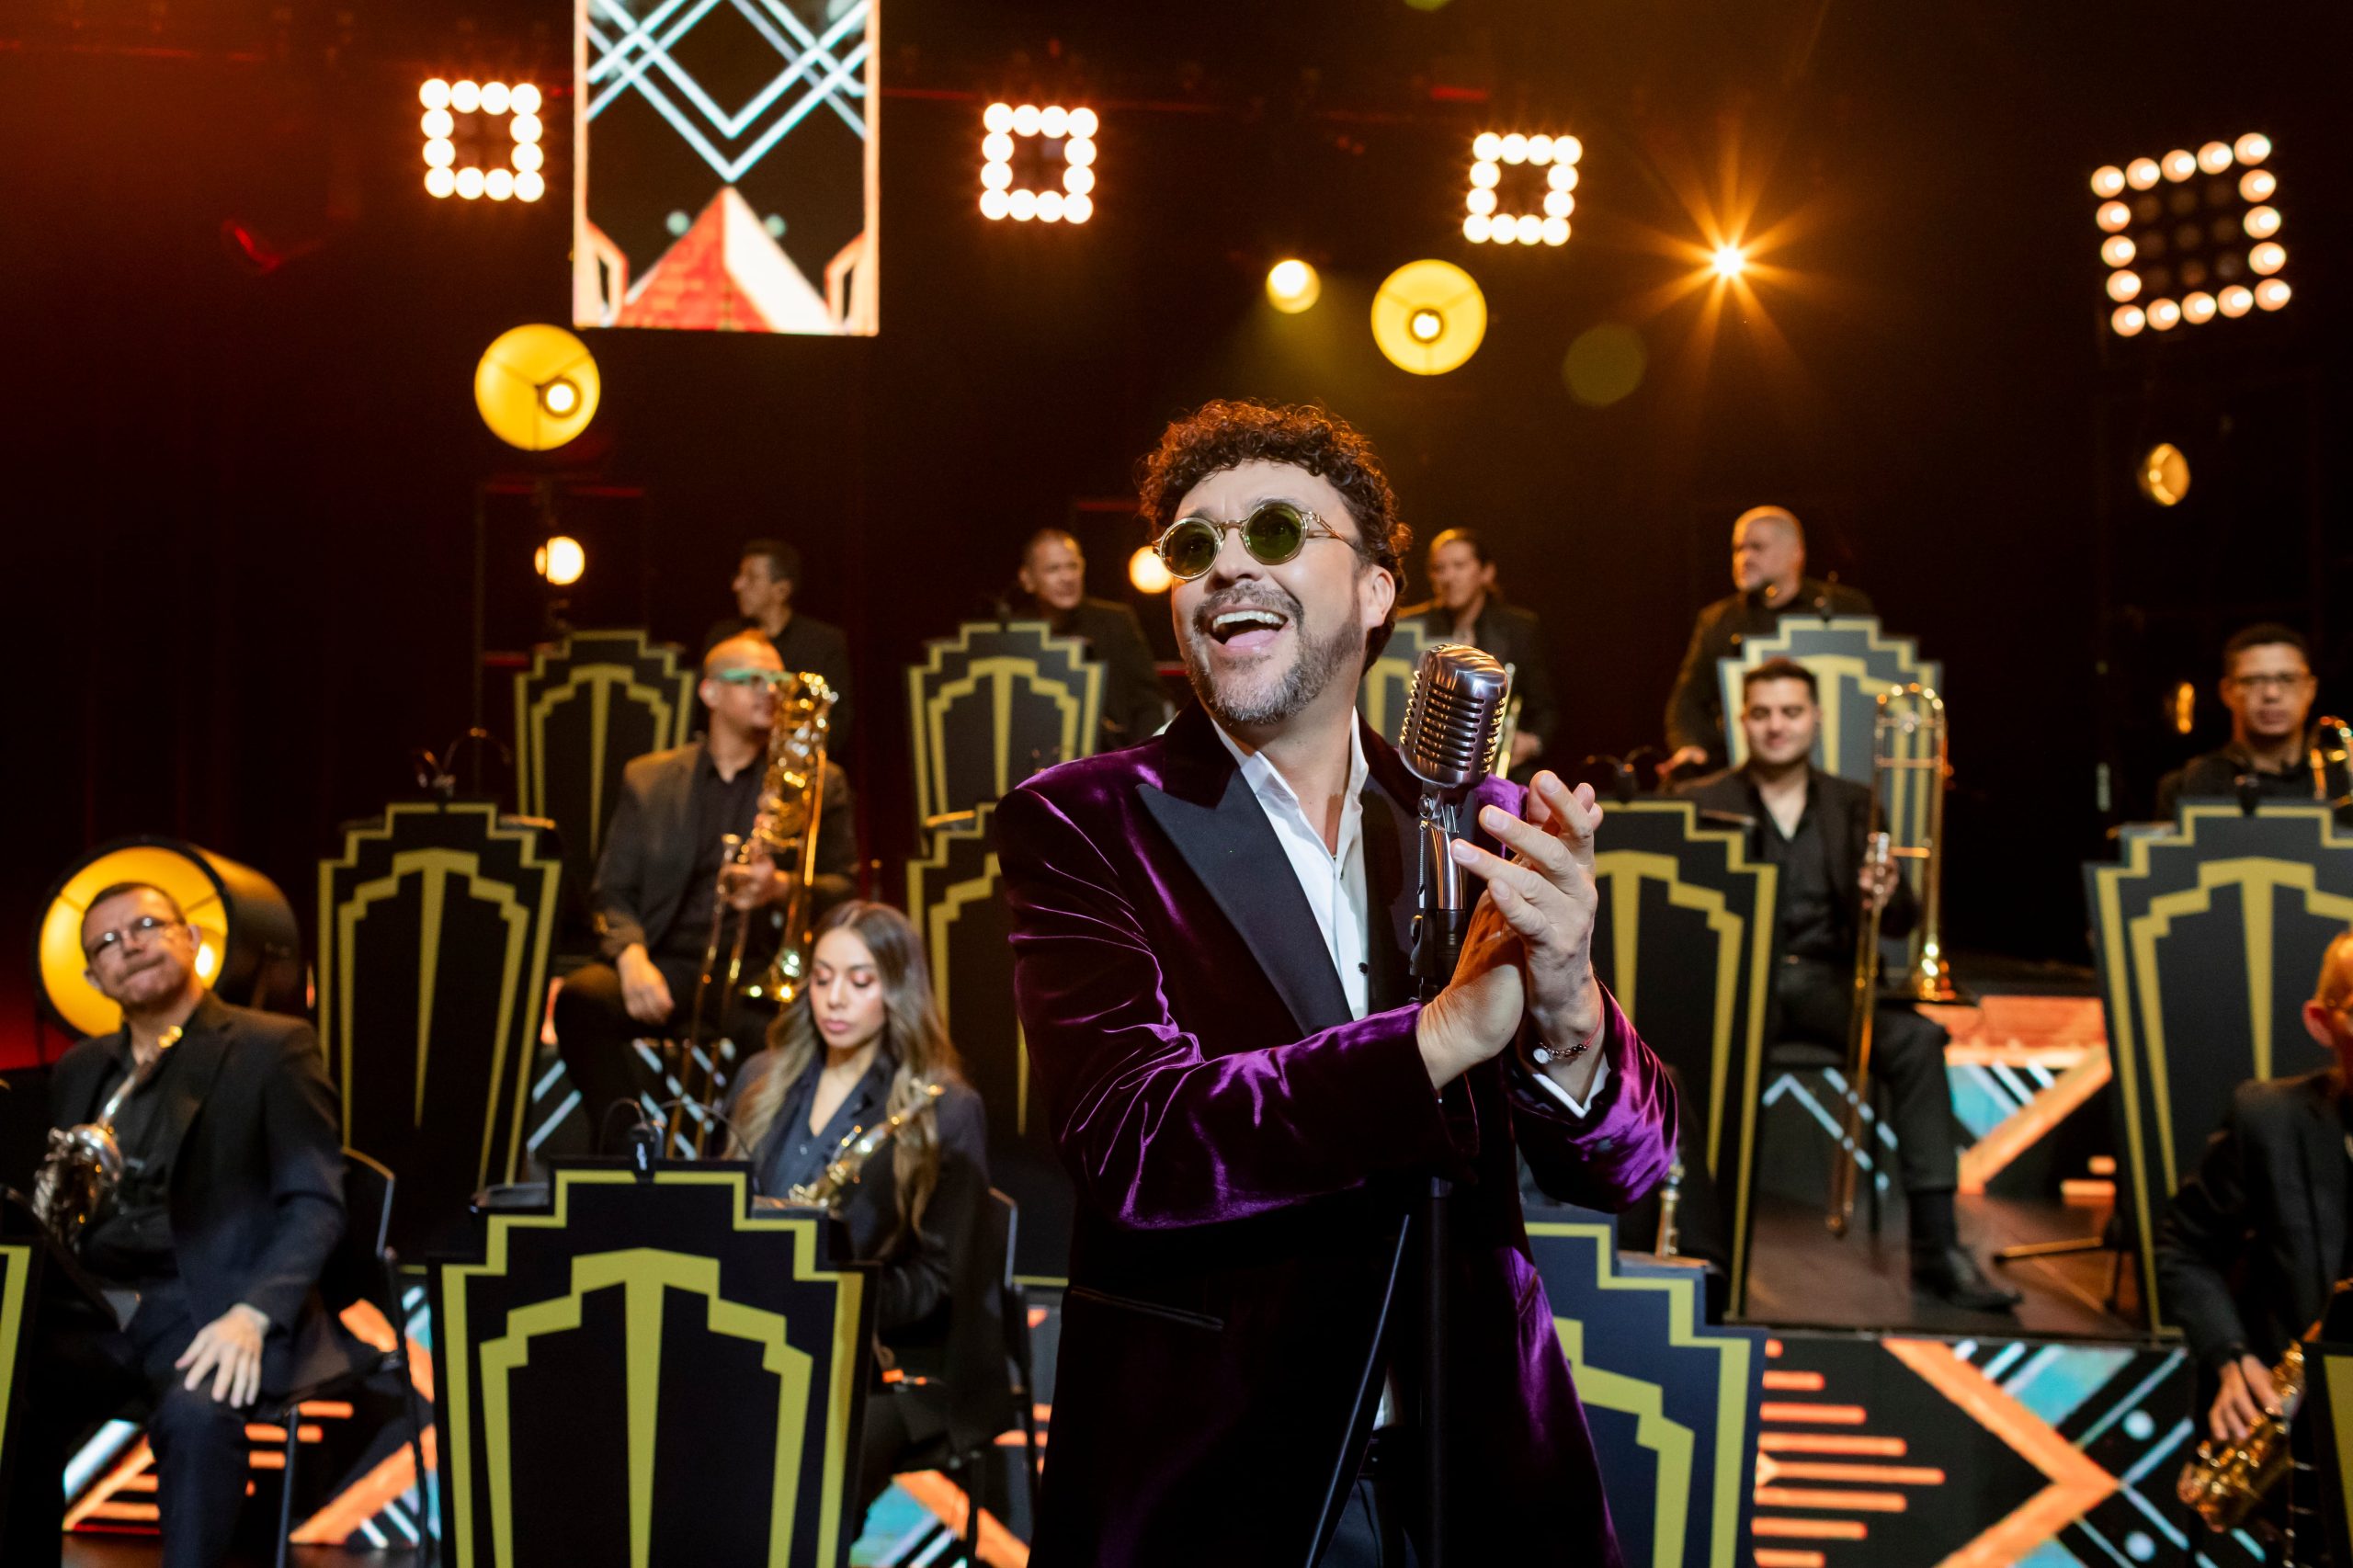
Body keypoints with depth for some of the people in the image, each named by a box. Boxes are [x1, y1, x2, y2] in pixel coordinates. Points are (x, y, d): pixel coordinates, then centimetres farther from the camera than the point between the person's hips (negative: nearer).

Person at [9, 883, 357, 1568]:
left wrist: (252, 1314, -23)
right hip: (92, 1309, 5)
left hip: (207, 1306, -5)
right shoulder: (78, 1069, 20)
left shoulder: (275, 1048, 2)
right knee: (8, 1403, -26)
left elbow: (315, 1204, -6)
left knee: (195, 1413, -35)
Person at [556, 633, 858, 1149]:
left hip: (763, 969, -1)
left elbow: (844, 888, 9)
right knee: (579, 999, -30)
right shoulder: (648, 779, 16)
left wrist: (782, 888, -14)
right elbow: (612, 891, 11)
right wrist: (632, 957, -12)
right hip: (670, 966, 2)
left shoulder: (819, 782, 15)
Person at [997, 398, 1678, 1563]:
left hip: (1483, 1474, 3)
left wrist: (1566, 1021, -26)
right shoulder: (1079, 824, -8)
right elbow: (1130, 1143, -21)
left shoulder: (1484, 831, 1)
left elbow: (1628, 1164, -4)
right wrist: (1443, 1033, -28)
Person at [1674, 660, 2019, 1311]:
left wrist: (1887, 898, -11)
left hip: (1827, 975, 2)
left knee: (1916, 1039, -27)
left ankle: (1937, 1246, -25)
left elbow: (1903, 921, 13)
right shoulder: (1701, 802, 10)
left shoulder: (1853, 805, 17)